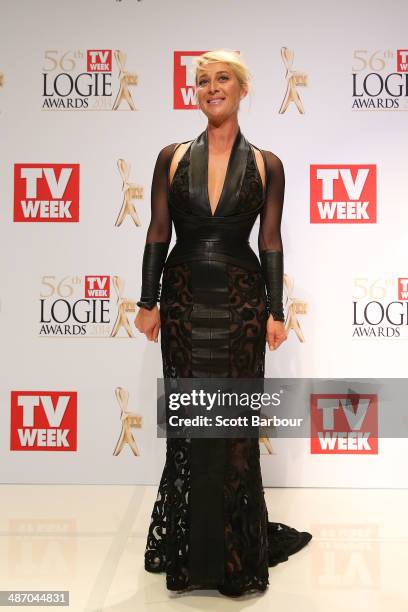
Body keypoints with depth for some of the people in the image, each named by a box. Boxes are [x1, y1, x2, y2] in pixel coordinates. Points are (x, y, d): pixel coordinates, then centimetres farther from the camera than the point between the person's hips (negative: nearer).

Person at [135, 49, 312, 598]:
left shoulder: (266, 165, 3)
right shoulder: (172, 157, 5)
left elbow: (271, 243, 3)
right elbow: (158, 234, 5)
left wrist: (276, 311, 0)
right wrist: (149, 301, 1)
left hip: (241, 301, -1)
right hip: (183, 299, 1)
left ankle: (235, 544, 24)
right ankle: (189, 544, 26)